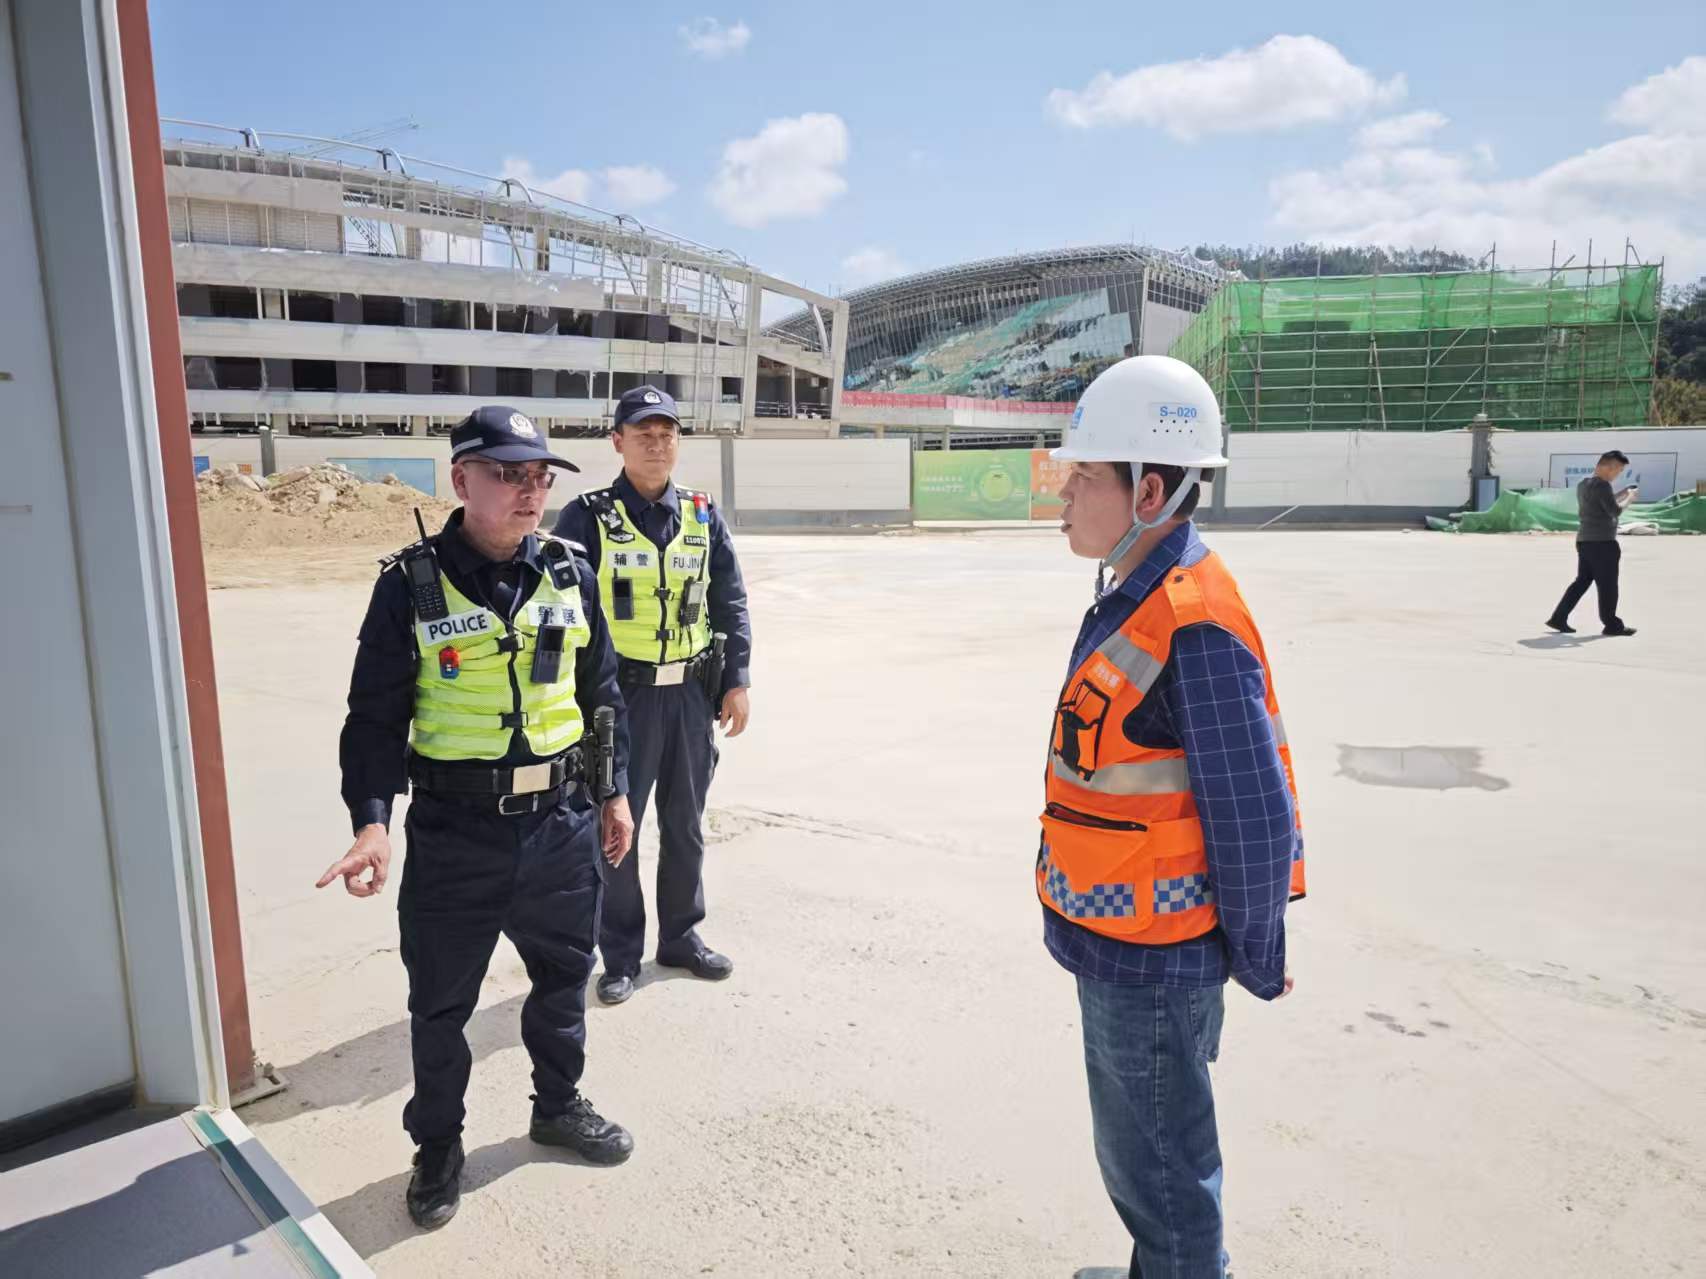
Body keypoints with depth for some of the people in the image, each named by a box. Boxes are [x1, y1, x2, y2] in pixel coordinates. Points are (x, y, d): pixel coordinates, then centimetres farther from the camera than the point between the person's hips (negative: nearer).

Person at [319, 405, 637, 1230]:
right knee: (441, 1002, 12)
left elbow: (601, 692, 9)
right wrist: (372, 820, -19)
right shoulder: (412, 583, -10)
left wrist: (615, 792, 11)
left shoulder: (569, 572, 1)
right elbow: (376, 715, -8)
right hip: (453, 833, -3)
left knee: (563, 976, 19)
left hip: (562, 824, 4)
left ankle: (559, 1107, 43)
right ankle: (438, 1145, 35)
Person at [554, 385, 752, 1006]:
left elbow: (731, 604, 9)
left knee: (685, 823, 14)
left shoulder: (703, 517, 6)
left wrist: (737, 681, 3)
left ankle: (681, 936, 31)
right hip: (621, 694, -3)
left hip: (692, 692, 4)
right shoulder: (588, 518, -5)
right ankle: (620, 955, 20)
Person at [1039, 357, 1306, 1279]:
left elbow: (1255, 816, -23)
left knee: (1159, 1167, 11)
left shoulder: (1194, 628, -26)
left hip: (1151, 959, -9)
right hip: (1115, 944, 9)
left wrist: (1256, 958, -9)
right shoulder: (1133, 598, 5)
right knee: (1134, 1151, 27)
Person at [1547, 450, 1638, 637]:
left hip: (1584, 540, 9)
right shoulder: (1601, 485, -15)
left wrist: (1623, 494, 18)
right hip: (1602, 542, -9)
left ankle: (1558, 618, 9)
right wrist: (1629, 499, -1)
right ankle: (1611, 625, 9)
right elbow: (1615, 511, -16)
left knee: (1582, 581, 13)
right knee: (1608, 585, 1)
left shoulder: (1583, 483, 14)